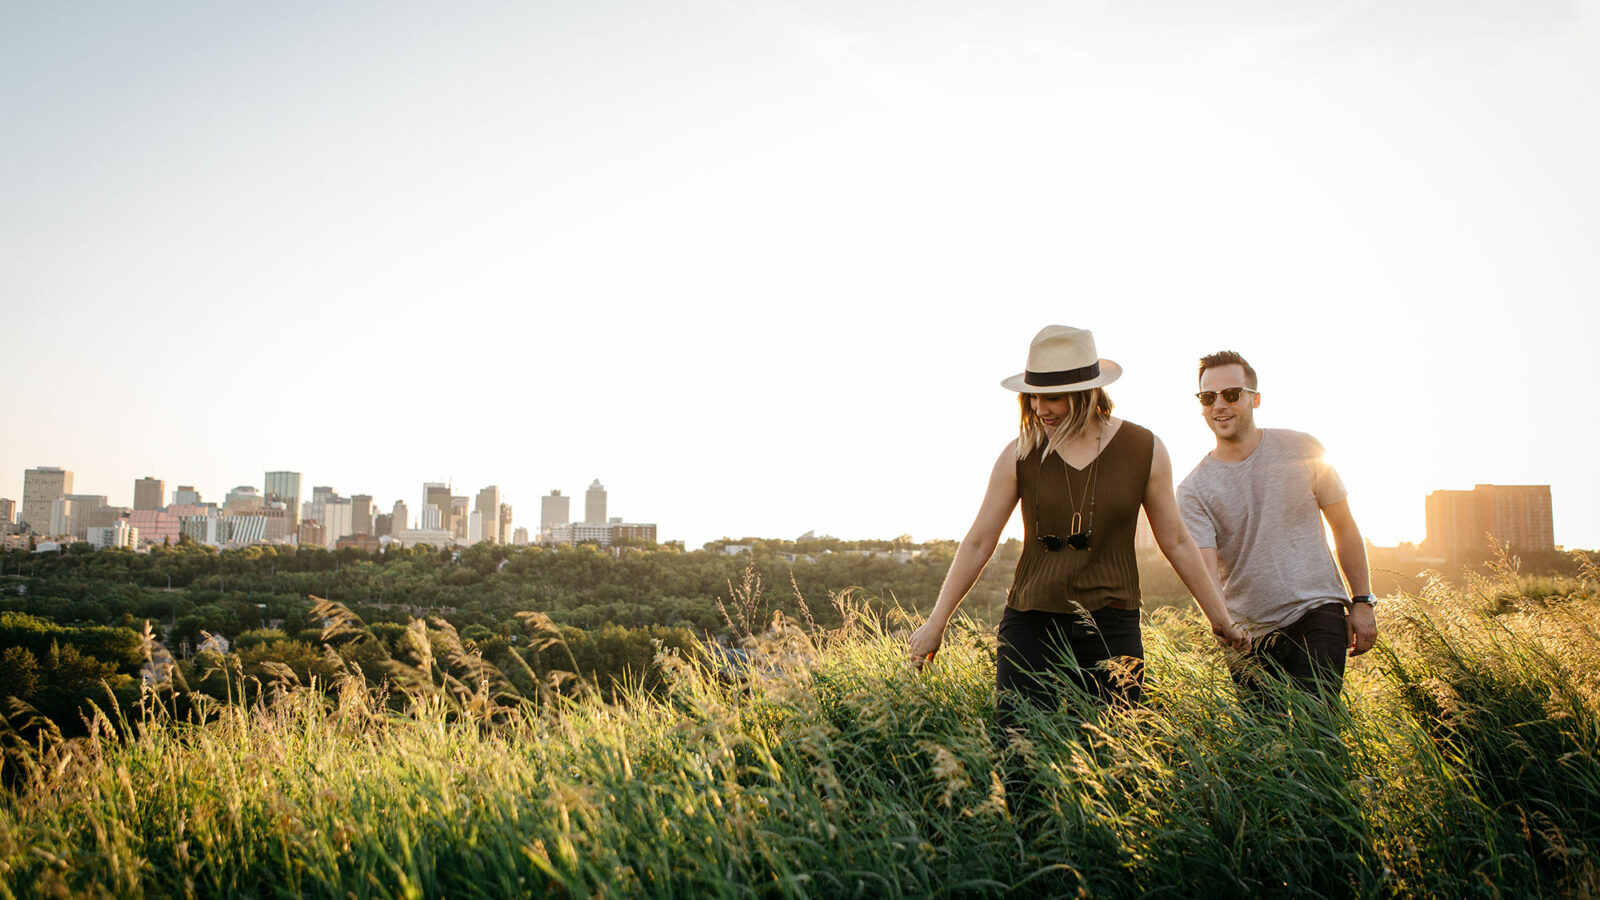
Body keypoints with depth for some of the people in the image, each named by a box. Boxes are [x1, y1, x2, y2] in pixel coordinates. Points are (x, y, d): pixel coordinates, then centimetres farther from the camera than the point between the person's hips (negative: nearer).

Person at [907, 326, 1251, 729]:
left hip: (1111, 628, 0)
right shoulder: (1020, 454, 0)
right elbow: (978, 543, 6)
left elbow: (1176, 542, 11)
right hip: (1029, 625, 0)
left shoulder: (1144, 450, 0)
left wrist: (1220, 617, 15)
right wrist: (936, 623, 7)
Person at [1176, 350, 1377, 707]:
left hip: (1317, 613, -1)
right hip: (1249, 634, 1)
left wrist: (1362, 601, 5)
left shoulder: (1302, 451, 1)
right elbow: (1205, 571, -13)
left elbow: (1343, 526, 9)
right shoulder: (1194, 490, -3)